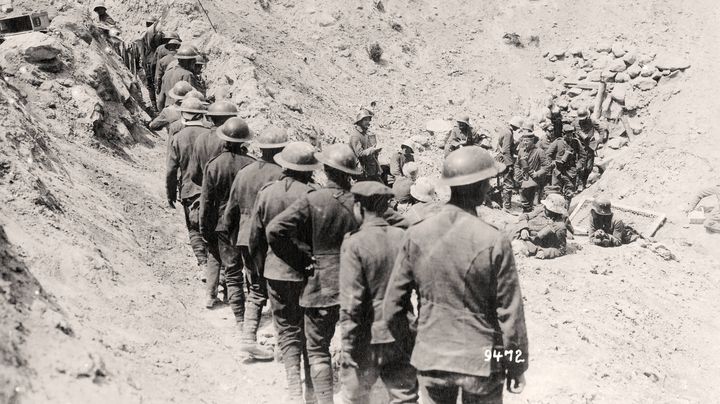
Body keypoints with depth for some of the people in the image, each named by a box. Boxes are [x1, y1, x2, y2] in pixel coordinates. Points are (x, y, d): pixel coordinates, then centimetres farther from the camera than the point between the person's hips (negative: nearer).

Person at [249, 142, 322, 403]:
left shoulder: (266, 193, -4)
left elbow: (254, 240, 4)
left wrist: (262, 269, 18)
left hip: (277, 272, 1)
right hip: (309, 273, -1)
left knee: (287, 331, 10)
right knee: (310, 331, 13)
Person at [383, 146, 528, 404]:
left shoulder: (416, 235, -6)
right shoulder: (494, 242, -15)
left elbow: (393, 305, -1)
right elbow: (510, 314, -10)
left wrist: (404, 343, 16)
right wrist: (517, 367, 2)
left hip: (430, 360, 3)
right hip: (481, 362, -3)